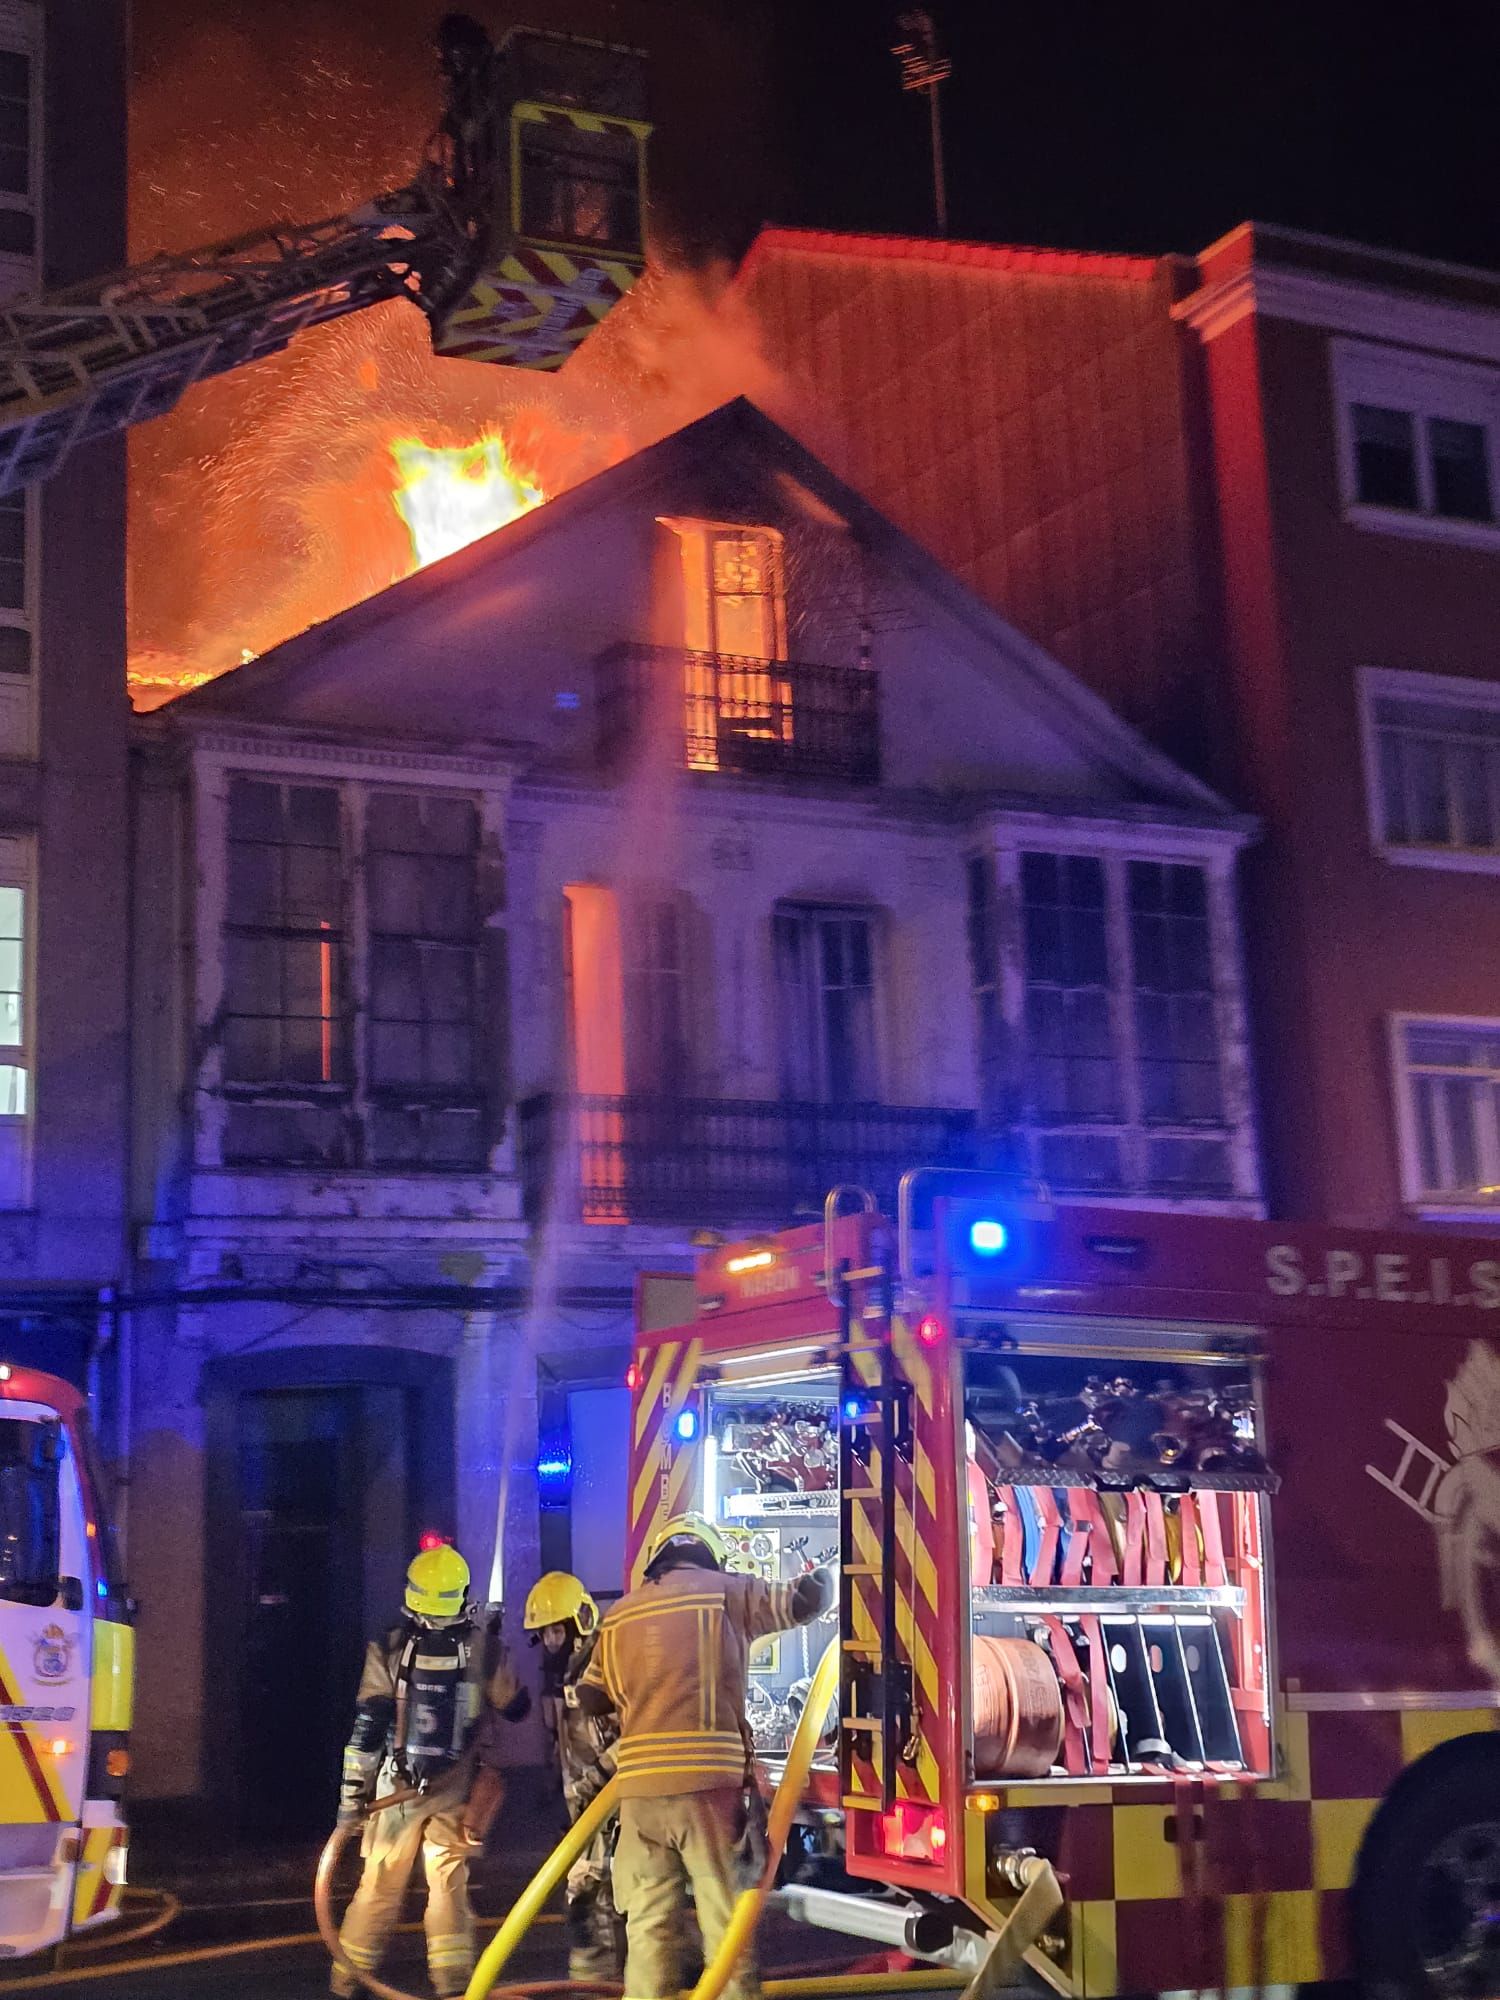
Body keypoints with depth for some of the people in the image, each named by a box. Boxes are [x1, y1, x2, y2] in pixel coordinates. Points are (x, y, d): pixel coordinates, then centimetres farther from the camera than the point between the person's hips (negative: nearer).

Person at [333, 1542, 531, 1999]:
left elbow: (367, 1727, -5)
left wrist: (352, 1791, -3)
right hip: (458, 1789, 0)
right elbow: (516, 1707, 9)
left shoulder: (388, 1648, -4)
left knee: (379, 1883, 8)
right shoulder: (484, 1645, -4)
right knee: (448, 1883, 6)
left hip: (397, 1787, 0)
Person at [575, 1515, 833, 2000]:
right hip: (707, 1780, -3)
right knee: (724, 1910, 1)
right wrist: (821, 1579, 28)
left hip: (639, 1784, 3)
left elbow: (590, 1698, 16)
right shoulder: (726, 1592, 4)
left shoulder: (620, 1614, 14)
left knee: (648, 1918, 8)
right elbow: (803, 1600, 6)